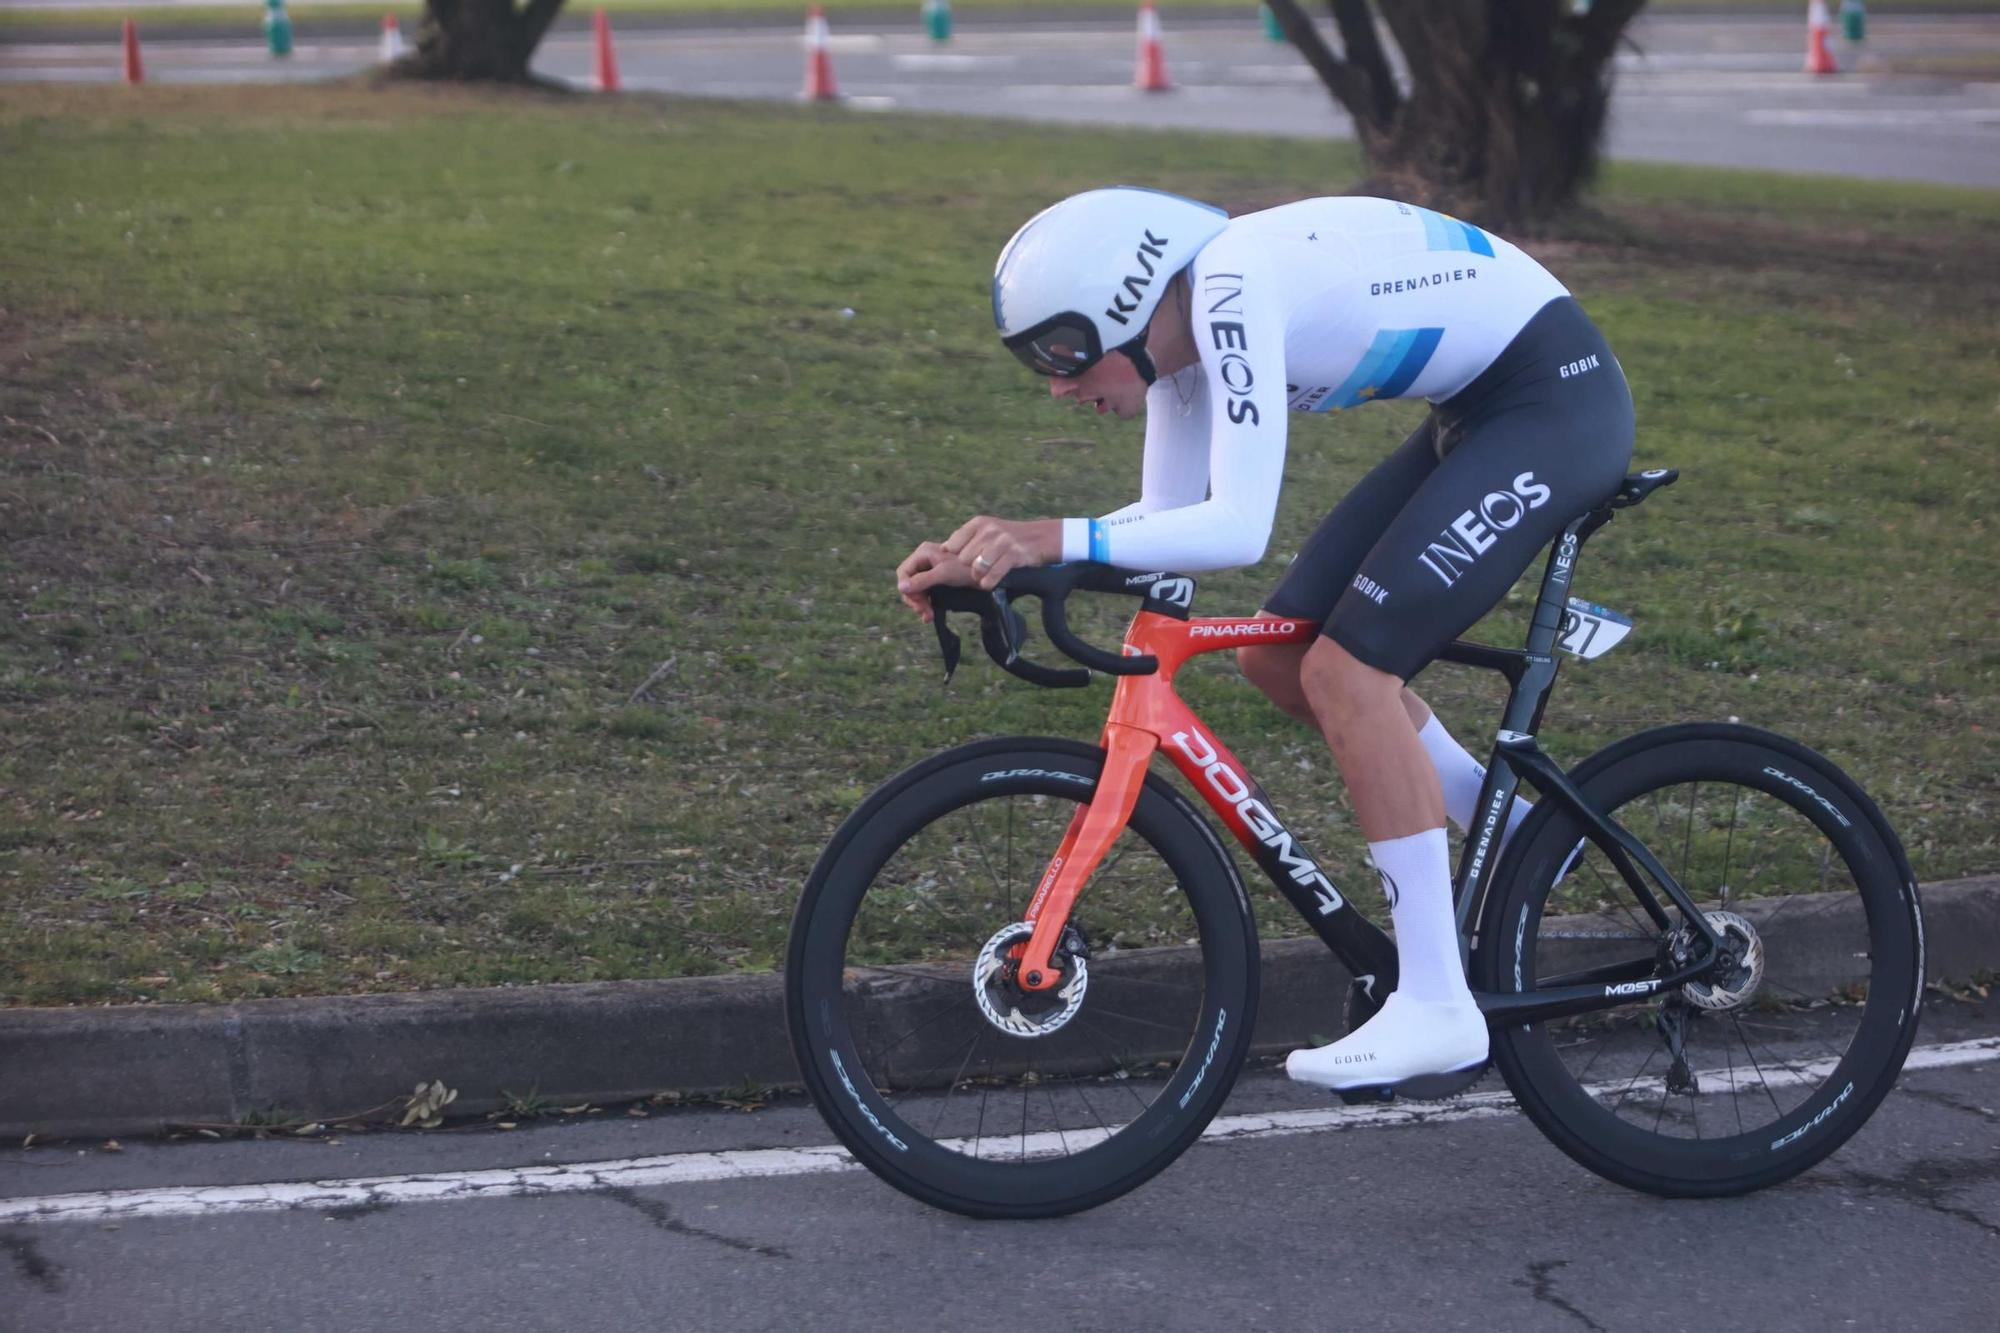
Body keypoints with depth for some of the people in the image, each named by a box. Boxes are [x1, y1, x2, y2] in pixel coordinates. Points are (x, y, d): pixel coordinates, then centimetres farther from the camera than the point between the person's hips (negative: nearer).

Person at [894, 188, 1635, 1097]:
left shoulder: (1232, 288, -26)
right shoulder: (1180, 325, 2)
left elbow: (1238, 530, -33)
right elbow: (1169, 523, 6)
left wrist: (1058, 538, -36)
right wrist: (997, 551, -6)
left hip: (1559, 398, -10)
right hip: (1478, 411, 10)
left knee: (1346, 673, -16)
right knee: (1277, 657, 6)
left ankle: (1435, 1005, -10)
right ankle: (1517, 838, 20)